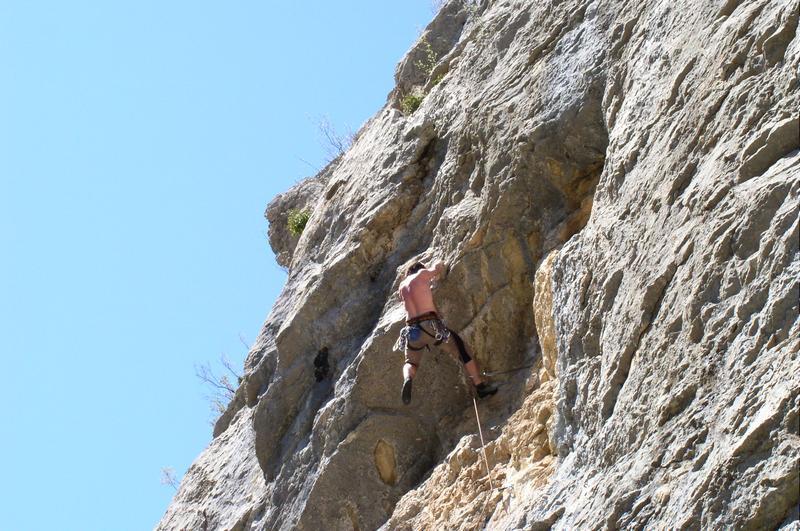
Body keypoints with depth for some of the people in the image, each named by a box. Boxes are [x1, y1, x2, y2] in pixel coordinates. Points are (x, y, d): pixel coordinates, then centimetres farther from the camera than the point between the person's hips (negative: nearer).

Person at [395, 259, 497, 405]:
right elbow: (439, 265, 21)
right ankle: (480, 386, 11)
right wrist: (438, 272, 43)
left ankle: (407, 379, -14)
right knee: (464, 351, 9)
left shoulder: (402, 286, 18)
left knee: (411, 363, 21)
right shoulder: (422, 274, 5)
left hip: (412, 329, 4)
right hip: (430, 325, -4)